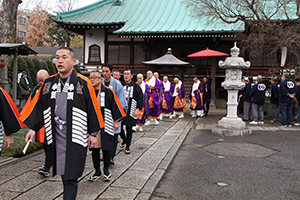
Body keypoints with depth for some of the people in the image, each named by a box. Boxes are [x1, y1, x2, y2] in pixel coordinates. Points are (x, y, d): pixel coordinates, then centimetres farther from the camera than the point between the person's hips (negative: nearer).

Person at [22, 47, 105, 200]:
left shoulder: (83, 83, -6)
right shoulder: (49, 83, 8)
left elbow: (92, 108, -3)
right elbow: (38, 107, 13)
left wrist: (93, 133, -3)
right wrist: (33, 128, 6)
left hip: (76, 137, -4)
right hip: (56, 137, 5)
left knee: (71, 177, -3)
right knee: (63, 173, 15)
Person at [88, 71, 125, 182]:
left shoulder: (108, 92, -2)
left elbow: (115, 106, 0)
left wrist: (116, 121, -2)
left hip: (105, 125, -2)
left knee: (106, 148, 3)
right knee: (94, 148, 7)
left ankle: (106, 170, 24)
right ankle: (97, 171, 22)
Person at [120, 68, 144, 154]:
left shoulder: (136, 87, -1)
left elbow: (140, 99, -2)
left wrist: (137, 109, -10)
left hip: (130, 111, -3)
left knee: (129, 129, 2)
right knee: (119, 127, 3)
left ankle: (128, 146, 15)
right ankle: (124, 140, 31)